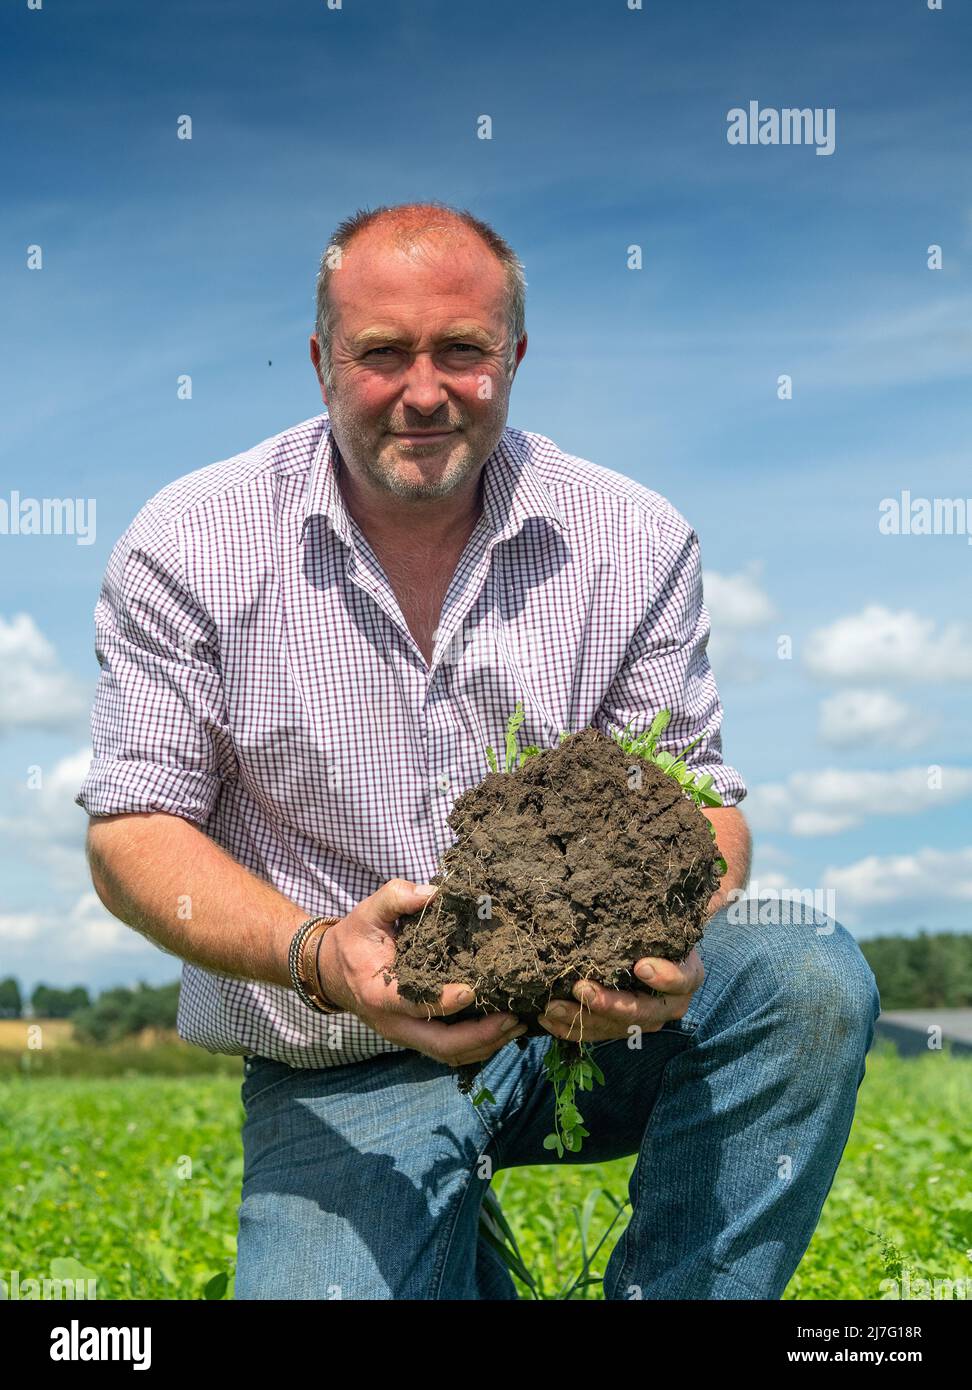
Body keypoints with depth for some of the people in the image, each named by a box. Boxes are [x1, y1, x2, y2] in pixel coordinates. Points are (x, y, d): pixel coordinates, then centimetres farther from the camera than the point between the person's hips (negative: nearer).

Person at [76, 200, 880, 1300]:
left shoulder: (634, 540, -1)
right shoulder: (186, 549, -6)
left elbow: (696, 796, 0)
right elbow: (134, 831, -6)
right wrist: (316, 956, -26)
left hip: (588, 1017, 2)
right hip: (341, 1083, -1)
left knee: (811, 979, -25)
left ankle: (669, 1297, -8)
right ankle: (454, 1259, 10)